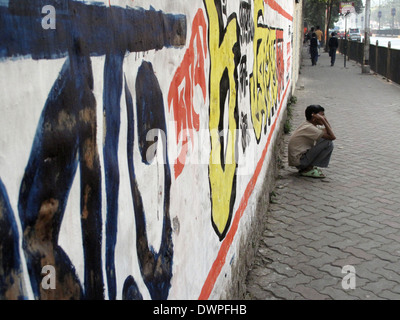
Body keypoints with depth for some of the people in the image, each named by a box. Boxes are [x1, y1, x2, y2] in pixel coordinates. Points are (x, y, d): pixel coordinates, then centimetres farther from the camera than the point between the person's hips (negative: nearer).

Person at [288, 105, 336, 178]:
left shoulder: (312, 125, 9)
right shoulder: (309, 128, -21)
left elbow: (330, 133, 12)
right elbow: (332, 137, -23)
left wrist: (325, 119, 1)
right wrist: (323, 120, -20)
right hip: (299, 161, -10)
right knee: (328, 143, -15)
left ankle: (309, 166, 11)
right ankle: (308, 170, -9)